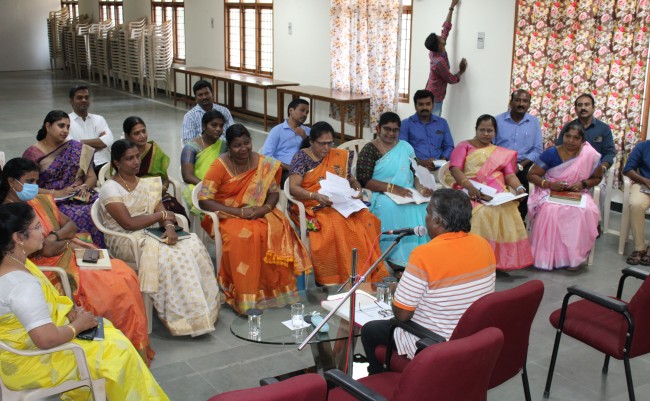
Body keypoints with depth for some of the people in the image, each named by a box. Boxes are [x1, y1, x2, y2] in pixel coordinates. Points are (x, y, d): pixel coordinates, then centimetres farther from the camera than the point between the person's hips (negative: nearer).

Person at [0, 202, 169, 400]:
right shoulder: (22, 284, -33)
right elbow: (47, 339, -34)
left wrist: (70, 310, -1)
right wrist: (77, 326, -16)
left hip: (26, 337, 10)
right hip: (28, 361, -10)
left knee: (106, 329, 17)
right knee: (118, 349, -2)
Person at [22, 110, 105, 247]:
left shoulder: (77, 149, 16)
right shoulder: (33, 153, 5)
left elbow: (92, 177, 15)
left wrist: (85, 187, -7)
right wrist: (57, 193, -12)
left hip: (80, 198, 4)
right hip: (52, 202, -4)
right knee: (82, 216, -35)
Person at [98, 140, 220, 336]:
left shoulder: (147, 183, 17)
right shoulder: (110, 189, -6)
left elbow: (163, 213, 6)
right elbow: (129, 223, -16)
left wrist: (169, 227, -17)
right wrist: (161, 215, -7)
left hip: (152, 234, 6)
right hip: (125, 240, -6)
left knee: (193, 245, -20)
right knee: (167, 256, -33)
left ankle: (200, 309, -16)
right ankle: (180, 318, -25)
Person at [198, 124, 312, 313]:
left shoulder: (263, 164, 1)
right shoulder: (220, 166, -11)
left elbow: (274, 193, 7)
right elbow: (204, 201, -16)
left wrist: (265, 208, -16)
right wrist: (239, 212, -23)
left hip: (257, 212, 3)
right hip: (226, 215, -3)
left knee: (279, 229, -27)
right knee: (242, 237, -35)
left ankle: (277, 287, -13)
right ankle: (244, 298, -25)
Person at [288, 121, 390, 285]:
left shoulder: (339, 156, 15)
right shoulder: (301, 157, 2)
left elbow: (353, 181, 23)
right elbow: (293, 187, -10)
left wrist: (358, 190, -1)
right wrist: (315, 196, -27)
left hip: (340, 205, 4)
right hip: (312, 207, -4)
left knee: (366, 221, -26)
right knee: (336, 224, -36)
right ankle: (333, 281, -26)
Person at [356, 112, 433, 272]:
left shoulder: (406, 147, 16)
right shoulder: (369, 150, 0)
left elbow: (414, 173, 13)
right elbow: (364, 181, -9)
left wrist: (420, 187, -10)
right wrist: (392, 188, -19)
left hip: (407, 195, 4)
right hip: (381, 195, -4)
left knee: (424, 209, -26)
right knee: (390, 207, -36)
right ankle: (395, 259, -26)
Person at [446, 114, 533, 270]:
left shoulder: (503, 153, 24)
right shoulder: (464, 146, 12)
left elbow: (509, 174, 11)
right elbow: (455, 168, -3)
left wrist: (519, 188, -12)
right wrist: (469, 186, -22)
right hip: (470, 191, -3)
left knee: (508, 209, -30)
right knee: (481, 211, -35)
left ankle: (502, 258, -24)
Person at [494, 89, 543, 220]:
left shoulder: (534, 122, 9)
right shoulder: (498, 120, 4)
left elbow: (537, 150, 5)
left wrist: (520, 166, -8)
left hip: (523, 169, 2)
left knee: (521, 204, -6)